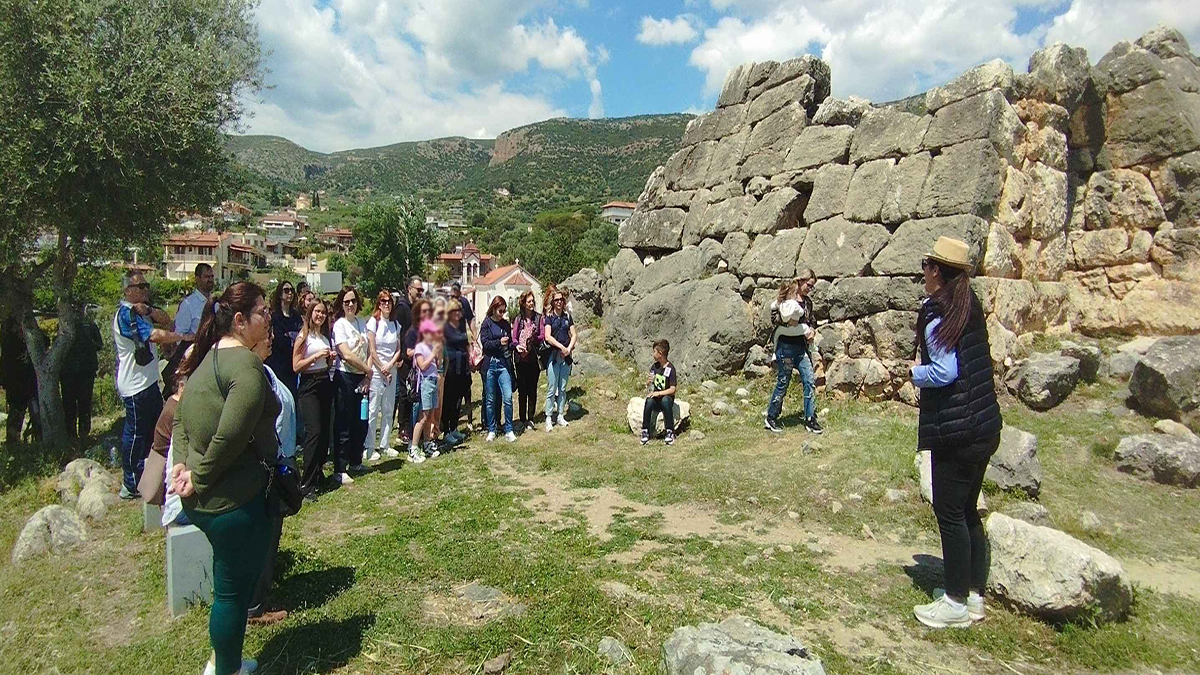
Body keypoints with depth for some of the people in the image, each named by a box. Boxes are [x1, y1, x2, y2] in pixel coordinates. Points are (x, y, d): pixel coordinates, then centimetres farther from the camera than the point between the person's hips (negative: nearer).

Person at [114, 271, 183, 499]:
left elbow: (166, 321, 3)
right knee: (135, 433, -2)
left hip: (147, 382, 10)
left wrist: (148, 310, -14)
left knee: (155, 428, 19)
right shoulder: (126, 313, -18)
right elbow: (156, 335, -27)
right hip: (135, 386, -10)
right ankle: (131, 486, 8)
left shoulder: (139, 310, 13)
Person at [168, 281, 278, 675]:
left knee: (229, 583, 26)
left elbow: (181, 417, 13)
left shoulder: (209, 358, 9)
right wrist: (198, 480, -17)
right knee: (234, 589, 9)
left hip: (206, 497, 10)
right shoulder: (247, 365, -22)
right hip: (233, 500, -10)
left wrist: (184, 463, 1)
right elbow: (230, 438, -29)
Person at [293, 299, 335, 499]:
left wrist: (331, 358, 7)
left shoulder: (325, 336, 16)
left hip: (325, 384, 7)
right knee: (314, 432, -14)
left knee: (324, 432, 4)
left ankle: (318, 473, 16)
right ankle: (306, 484, -11)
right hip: (309, 386, -7)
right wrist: (316, 355, -17)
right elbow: (296, 366, -10)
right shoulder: (303, 336, -4)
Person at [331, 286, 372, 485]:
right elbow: (346, 355, -16)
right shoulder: (339, 325, -8)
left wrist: (367, 377, -2)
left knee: (362, 422, 12)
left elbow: (368, 352, 10)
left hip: (362, 378, 6)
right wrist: (368, 370, -8)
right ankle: (339, 470, 5)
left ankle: (355, 462, 27)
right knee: (344, 425, -2)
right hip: (345, 377, -6)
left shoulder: (362, 323, 10)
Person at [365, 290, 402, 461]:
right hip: (376, 371, -5)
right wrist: (382, 370, -6)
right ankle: (369, 448, 4)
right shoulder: (373, 322, -6)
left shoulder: (395, 324, 8)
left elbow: (399, 349, 8)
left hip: (391, 371, 5)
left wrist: (390, 365, -7)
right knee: (372, 410, -3)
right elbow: (372, 351, -9)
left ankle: (384, 445, 19)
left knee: (389, 410, 9)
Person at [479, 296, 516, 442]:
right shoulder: (486, 323, 1)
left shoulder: (506, 324, 11)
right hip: (490, 364, -2)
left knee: (508, 397, -6)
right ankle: (491, 430, 18)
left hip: (504, 364, 2)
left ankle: (509, 430, 4)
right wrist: (499, 342, -20)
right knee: (490, 399, 6)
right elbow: (485, 343, -7)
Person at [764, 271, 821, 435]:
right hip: (786, 346, -6)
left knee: (810, 380, -1)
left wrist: (811, 330, 4)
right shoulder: (786, 297, -6)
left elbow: (812, 321, 23)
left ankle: (810, 419, 8)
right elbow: (774, 317, -10)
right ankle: (771, 419, 15)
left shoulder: (807, 302, 13)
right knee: (783, 382, 1)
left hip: (801, 347, 6)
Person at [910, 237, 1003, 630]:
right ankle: (975, 594, 27)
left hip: (956, 431, -9)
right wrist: (927, 369, 12)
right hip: (985, 426, 9)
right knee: (967, 510, 17)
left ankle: (956, 603, 10)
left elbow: (944, 372, -22)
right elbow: (973, 363, 16)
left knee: (949, 512, 1)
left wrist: (915, 373, -4)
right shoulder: (970, 306, 11)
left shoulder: (936, 313, -15)